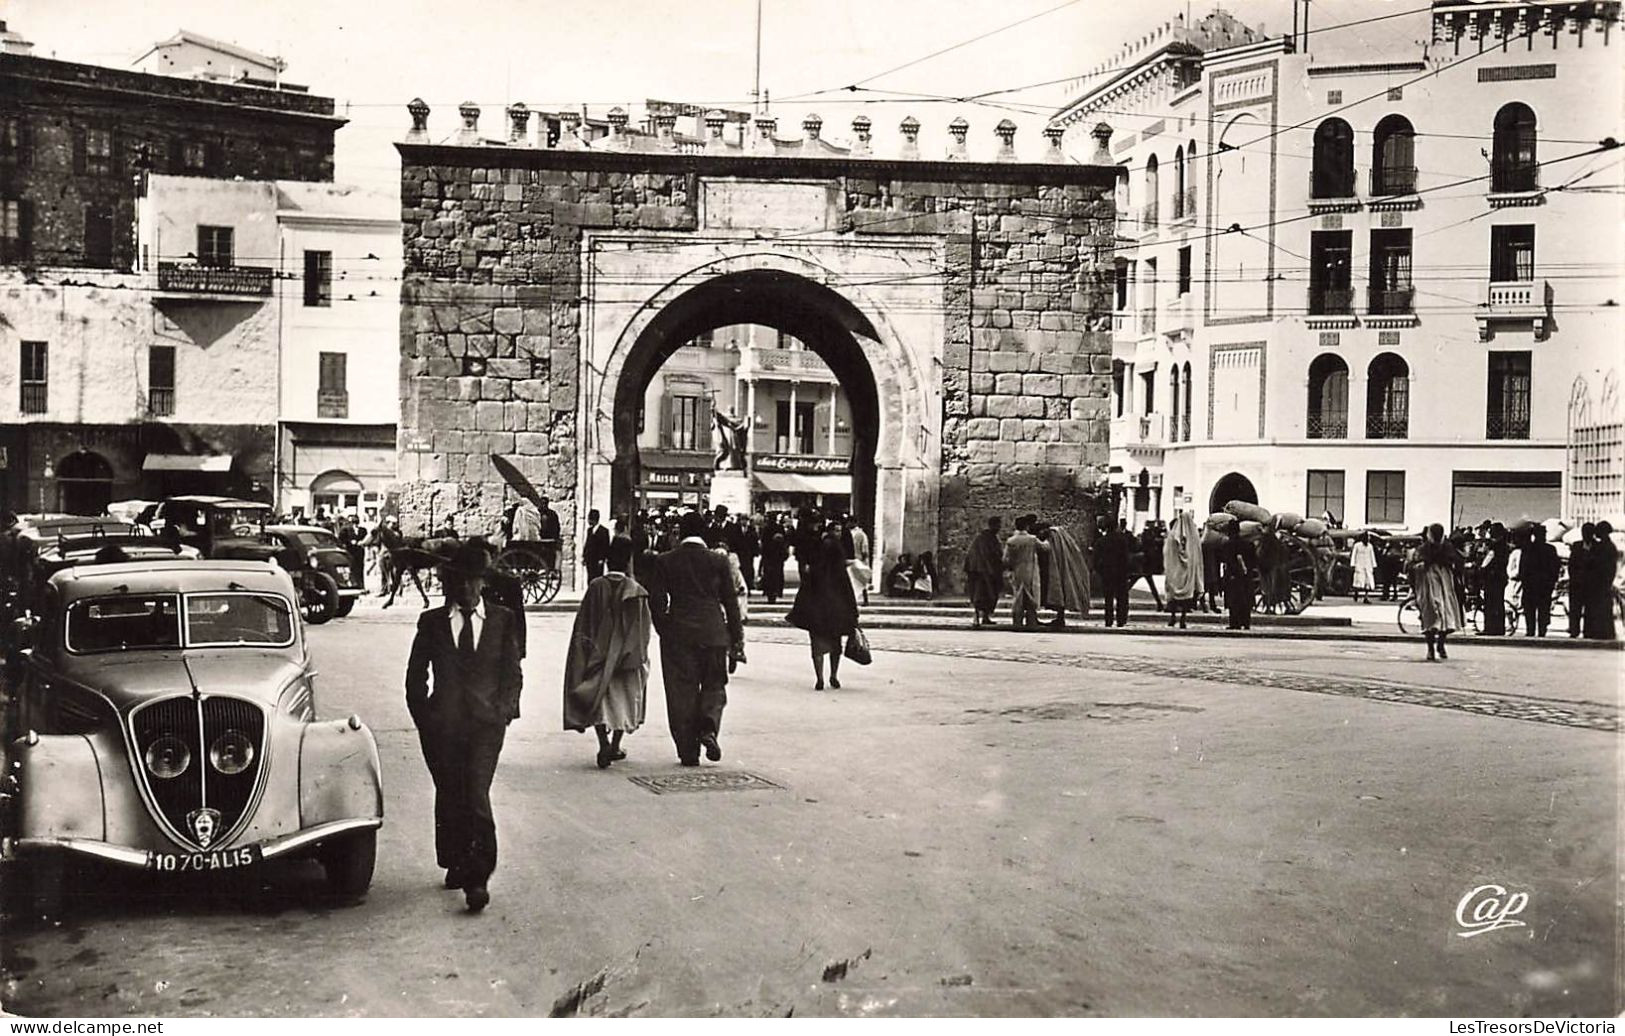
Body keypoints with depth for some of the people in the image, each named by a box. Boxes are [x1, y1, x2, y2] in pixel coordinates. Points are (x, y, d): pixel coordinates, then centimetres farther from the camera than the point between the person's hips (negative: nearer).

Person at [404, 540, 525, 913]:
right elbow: (416, 676, 12)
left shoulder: (502, 620, 7)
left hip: (485, 722, -2)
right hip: (442, 724, 2)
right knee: (449, 798, 10)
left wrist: (504, 710, 1)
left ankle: (477, 879, -11)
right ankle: (455, 865, 29)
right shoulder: (431, 622, 8)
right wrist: (423, 717, 5)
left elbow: (512, 673, 11)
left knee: (476, 798, -13)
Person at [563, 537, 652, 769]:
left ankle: (604, 745, -15)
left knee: (599, 699, 4)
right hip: (627, 656, 0)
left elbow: (583, 624, -1)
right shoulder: (635, 591, -9)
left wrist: (588, 649, 7)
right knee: (623, 700, 15)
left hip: (598, 653, 0)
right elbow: (643, 629, -5)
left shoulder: (595, 587, -6)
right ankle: (615, 747, 19)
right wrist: (641, 657, 3)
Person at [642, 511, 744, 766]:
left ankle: (688, 751, 6)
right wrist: (737, 637, 9)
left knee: (682, 691, 6)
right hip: (713, 634, 0)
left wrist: (664, 630, 12)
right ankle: (708, 727, -12)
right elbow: (730, 602, 3)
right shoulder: (718, 562, 0)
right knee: (714, 685, 14)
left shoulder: (664, 562, 0)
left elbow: (656, 601, 0)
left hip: (677, 635, 0)